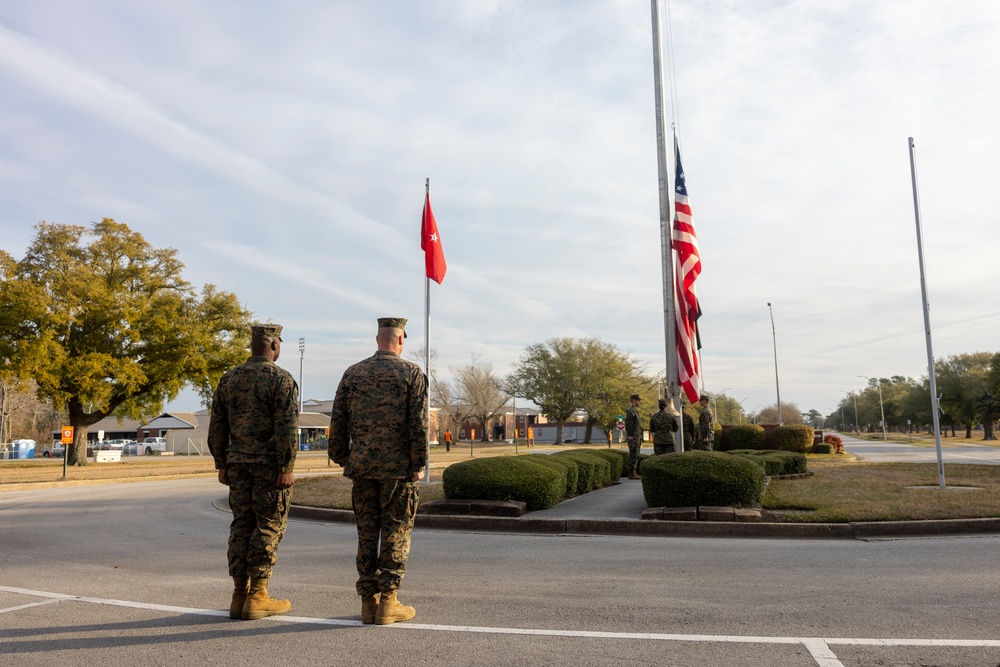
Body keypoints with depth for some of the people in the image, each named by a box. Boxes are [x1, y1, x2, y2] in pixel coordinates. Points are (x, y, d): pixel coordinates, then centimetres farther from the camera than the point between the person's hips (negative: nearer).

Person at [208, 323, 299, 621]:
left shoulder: (229, 379, 8)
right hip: (270, 464, -6)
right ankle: (257, 596, 3)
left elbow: (217, 426, 9)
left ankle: (240, 595, 15)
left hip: (238, 463, 6)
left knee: (242, 525, 11)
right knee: (268, 526, 1)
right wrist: (287, 468, -14)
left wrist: (222, 465, 14)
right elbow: (287, 428, -17)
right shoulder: (281, 379, -10)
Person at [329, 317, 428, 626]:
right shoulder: (412, 373, -5)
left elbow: (338, 422, 7)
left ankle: (368, 602, 16)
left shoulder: (352, 373, 6)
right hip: (398, 468, -3)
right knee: (396, 533, 5)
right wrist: (419, 465, -4)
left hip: (362, 466, 4)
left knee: (366, 533, 10)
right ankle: (388, 602, 7)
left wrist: (341, 459, 15)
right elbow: (419, 424, -10)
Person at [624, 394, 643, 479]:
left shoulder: (635, 411, 20)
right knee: (633, 455, -10)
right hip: (633, 437, -10)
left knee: (635, 455, 10)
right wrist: (630, 436, -22)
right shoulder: (630, 411, -12)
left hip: (637, 437, 10)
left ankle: (634, 473, 13)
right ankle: (632, 474, -9)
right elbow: (628, 424, -18)